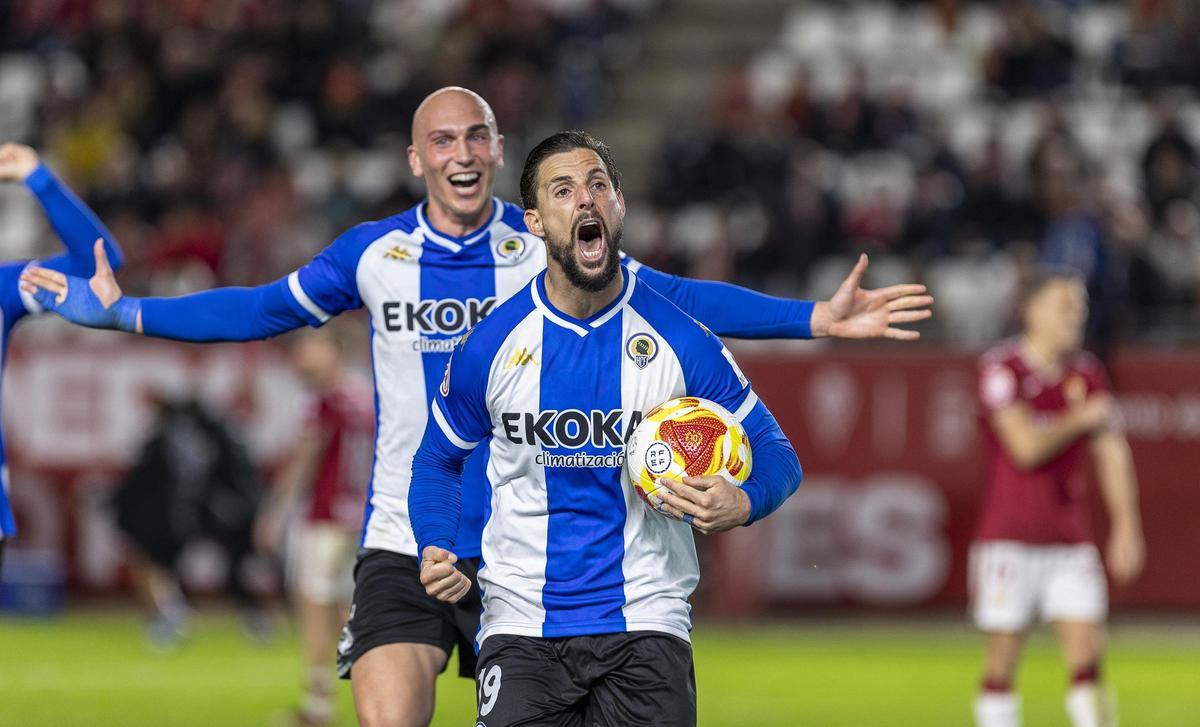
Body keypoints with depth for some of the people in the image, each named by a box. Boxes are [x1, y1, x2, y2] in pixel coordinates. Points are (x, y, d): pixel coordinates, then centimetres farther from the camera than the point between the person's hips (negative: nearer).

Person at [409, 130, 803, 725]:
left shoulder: (681, 341, -3)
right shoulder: (489, 347, 0)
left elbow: (775, 452, 4)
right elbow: (437, 460, 16)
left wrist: (742, 503, -19)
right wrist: (436, 552, -2)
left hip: (646, 625, 0)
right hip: (521, 626, 1)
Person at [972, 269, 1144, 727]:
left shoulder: (1086, 373, 9)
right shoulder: (1002, 368, -9)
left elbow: (1112, 452, 11)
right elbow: (1027, 447, -19)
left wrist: (1126, 525, 4)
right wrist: (1081, 419, -8)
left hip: (1070, 540, 4)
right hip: (1009, 538, -4)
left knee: (1087, 651, -6)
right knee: (1003, 653, 0)